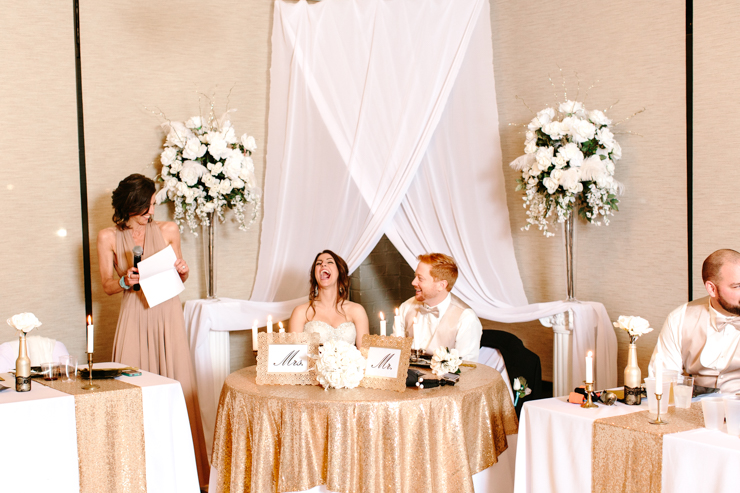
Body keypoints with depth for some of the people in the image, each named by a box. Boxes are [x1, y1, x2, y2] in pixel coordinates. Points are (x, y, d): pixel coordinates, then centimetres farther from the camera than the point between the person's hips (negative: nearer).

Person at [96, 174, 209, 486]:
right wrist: (125, 281, -14)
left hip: (167, 313, 1)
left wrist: (183, 271, -7)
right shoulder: (108, 237, 2)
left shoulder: (168, 231, 6)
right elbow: (107, 285, 6)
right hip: (134, 316, -1)